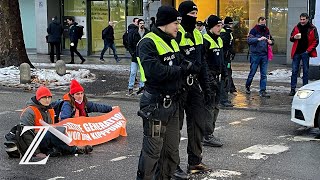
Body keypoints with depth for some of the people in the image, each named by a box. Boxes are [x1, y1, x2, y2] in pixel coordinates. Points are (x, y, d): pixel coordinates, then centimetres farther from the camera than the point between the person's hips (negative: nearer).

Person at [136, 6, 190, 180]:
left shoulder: (172, 41, 15)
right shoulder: (148, 43, -14)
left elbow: (179, 65, 19)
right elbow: (154, 71, -26)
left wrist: (185, 66, -4)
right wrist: (181, 69, -14)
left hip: (173, 103, 9)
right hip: (156, 105, -8)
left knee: (172, 150, 15)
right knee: (152, 150, -1)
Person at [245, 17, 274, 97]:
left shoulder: (266, 31, 12)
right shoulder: (254, 30, -5)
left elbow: (272, 40, 22)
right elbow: (249, 40, -19)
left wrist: (271, 41, -3)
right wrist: (258, 39, -32)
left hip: (264, 55, 5)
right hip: (255, 54, -5)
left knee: (264, 74, 2)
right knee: (252, 72, 4)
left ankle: (262, 91, 4)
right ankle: (247, 86, 26)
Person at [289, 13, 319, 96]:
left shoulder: (312, 29, -1)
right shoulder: (296, 27, 8)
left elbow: (316, 41, -1)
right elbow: (291, 38, 16)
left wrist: (309, 50, -11)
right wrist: (294, 37, -8)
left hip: (305, 52, -2)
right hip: (296, 52, 3)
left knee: (305, 71, 4)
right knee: (294, 71, 2)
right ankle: (293, 89, 6)